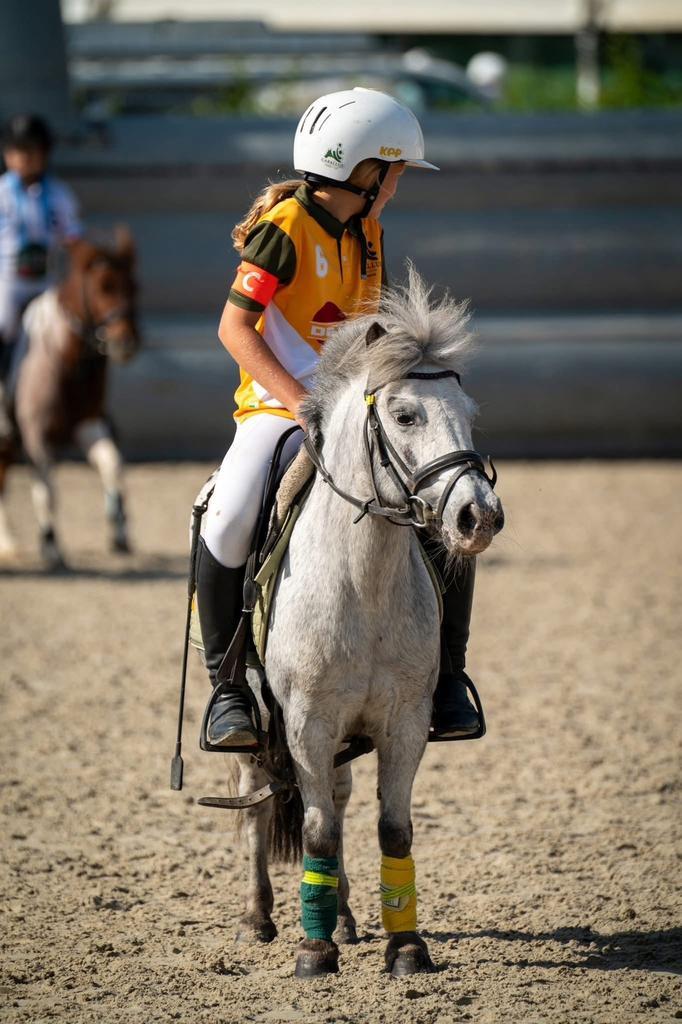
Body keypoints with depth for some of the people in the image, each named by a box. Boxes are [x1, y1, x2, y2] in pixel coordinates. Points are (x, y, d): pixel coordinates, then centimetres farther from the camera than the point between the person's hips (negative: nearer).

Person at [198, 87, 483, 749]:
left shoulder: (367, 232, 12)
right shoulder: (286, 227, -11)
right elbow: (234, 327, -14)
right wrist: (304, 403, -23)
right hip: (277, 407, -6)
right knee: (228, 522, -31)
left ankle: (447, 676, 9)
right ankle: (226, 686, -17)